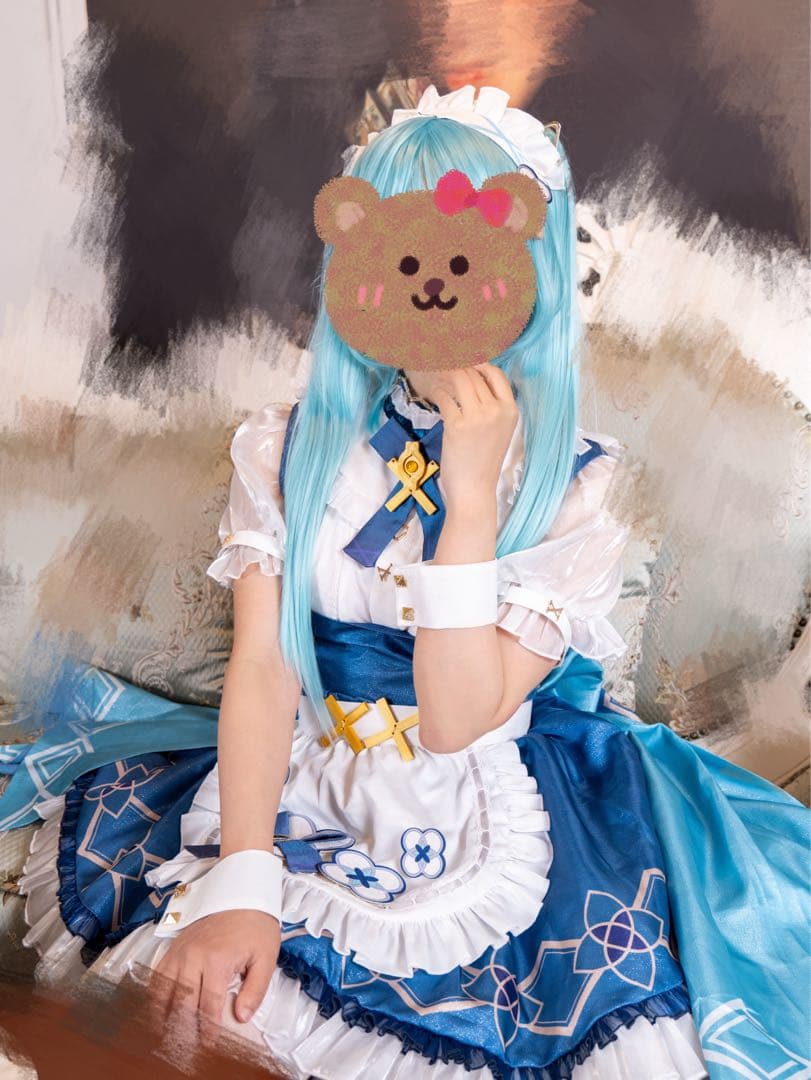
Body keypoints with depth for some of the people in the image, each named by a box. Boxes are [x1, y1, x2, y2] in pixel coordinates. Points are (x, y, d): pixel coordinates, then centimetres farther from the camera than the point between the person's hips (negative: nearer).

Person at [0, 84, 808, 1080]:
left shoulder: (575, 481, -9)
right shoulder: (288, 446, -2)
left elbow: (458, 720, -16)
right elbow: (261, 666, -8)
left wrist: (472, 493, -24)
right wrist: (241, 884, -18)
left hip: (485, 819, 0)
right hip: (293, 785, 1)